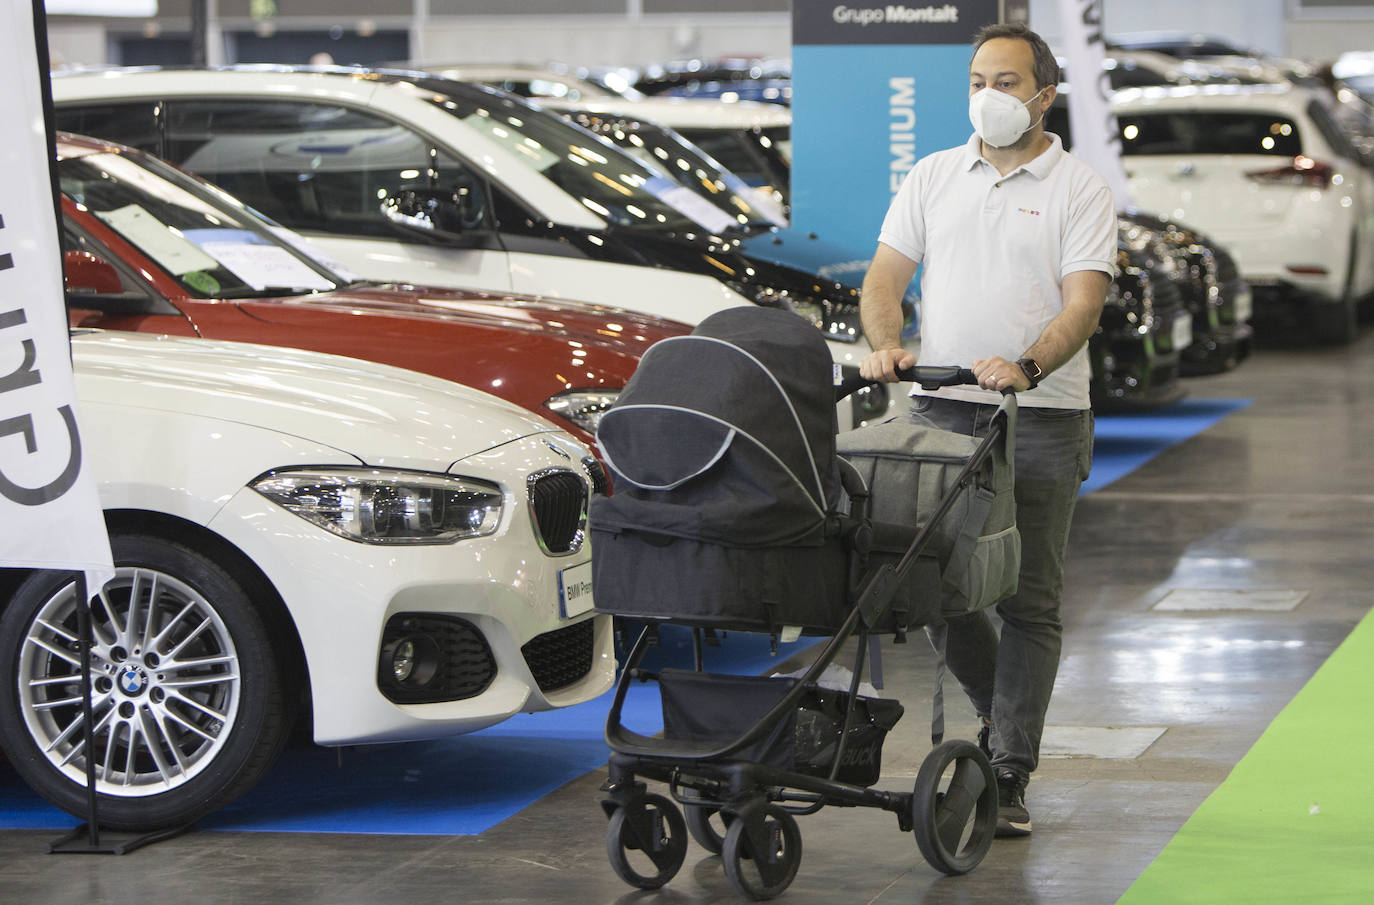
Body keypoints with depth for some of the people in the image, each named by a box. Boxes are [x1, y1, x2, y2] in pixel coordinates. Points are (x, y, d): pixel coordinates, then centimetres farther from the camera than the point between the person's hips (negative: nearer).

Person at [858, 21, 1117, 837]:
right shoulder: (933, 176, 12)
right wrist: (887, 345, -12)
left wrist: (1026, 367, -28)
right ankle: (1002, 717, 28)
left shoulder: (1079, 188, 0)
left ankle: (1009, 777, 0)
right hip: (939, 410, 4)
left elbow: (1083, 303, -10)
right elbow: (885, 278, 10)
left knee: (1029, 598, -3)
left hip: (1040, 418, -3)